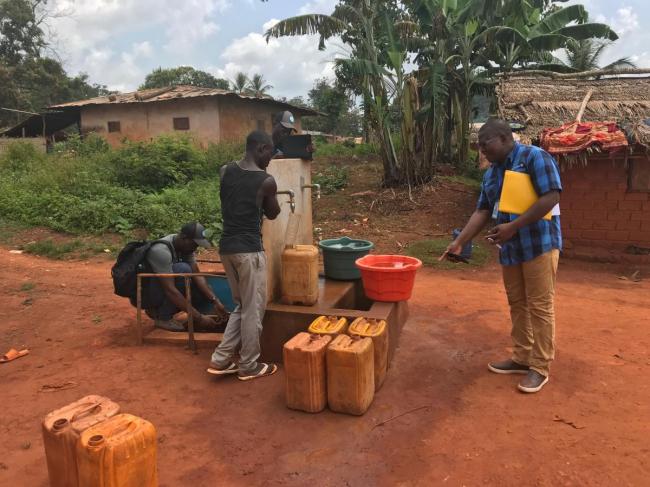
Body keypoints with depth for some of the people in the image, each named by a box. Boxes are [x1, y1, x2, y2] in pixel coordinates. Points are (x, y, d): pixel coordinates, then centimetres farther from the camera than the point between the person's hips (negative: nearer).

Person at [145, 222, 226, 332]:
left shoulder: (186, 246, -5)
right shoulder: (161, 251, -30)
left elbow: (197, 275, -5)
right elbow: (169, 290, -35)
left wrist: (215, 301, -19)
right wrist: (198, 317, -37)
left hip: (161, 293, 8)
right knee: (183, 270, -30)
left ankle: (157, 309, 7)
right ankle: (163, 317, -16)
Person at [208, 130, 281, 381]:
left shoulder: (225, 171, 5)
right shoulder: (266, 181, -10)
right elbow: (272, 214, 5)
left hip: (227, 246, 7)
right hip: (249, 249, -7)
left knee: (241, 306, 20)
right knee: (254, 308, 7)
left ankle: (221, 359, 20)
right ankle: (249, 366, 18)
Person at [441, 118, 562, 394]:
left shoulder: (534, 157, -9)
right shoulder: (491, 174, 13)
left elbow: (551, 197, -18)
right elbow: (483, 211, 11)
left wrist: (514, 226, -22)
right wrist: (460, 241, 1)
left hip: (539, 243, -7)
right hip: (510, 248, 7)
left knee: (539, 306, -1)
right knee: (517, 305, 13)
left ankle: (541, 367, 9)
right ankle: (521, 358, 25)